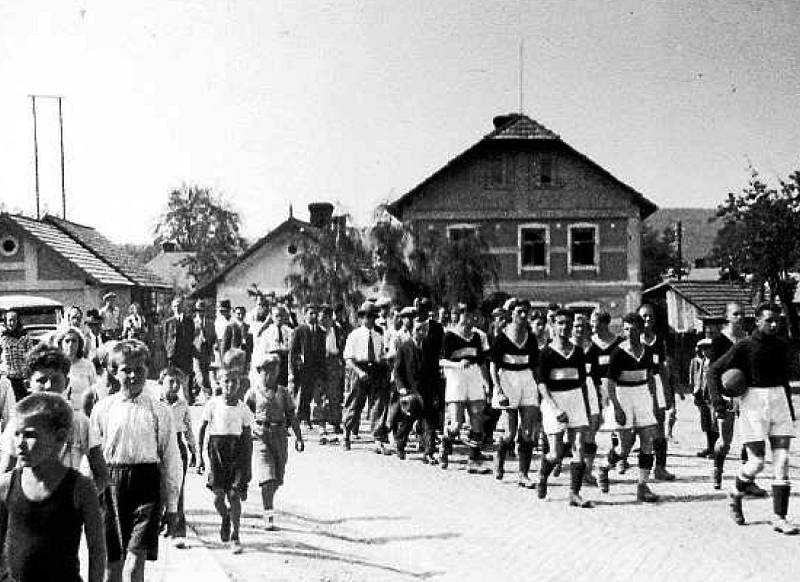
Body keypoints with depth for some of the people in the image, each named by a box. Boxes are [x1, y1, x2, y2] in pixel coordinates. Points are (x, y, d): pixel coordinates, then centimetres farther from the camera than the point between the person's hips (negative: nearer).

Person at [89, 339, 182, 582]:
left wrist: (171, 504, 6)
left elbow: (170, 459, 6)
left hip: (146, 483, -2)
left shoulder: (159, 411, 2)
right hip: (110, 483, 2)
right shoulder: (102, 409, 5)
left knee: (135, 561, -11)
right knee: (112, 562, 8)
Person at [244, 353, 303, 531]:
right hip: (260, 436, -3)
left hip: (280, 437, 3)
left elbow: (292, 416, 7)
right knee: (267, 478, -13)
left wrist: (298, 437, -1)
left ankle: (267, 502, 39)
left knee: (277, 478, 10)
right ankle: (268, 516, -12)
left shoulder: (283, 392, 8)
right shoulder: (253, 392, 2)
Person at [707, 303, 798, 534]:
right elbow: (714, 370, -2)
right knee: (757, 462, -7)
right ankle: (736, 495, 23)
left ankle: (779, 518, 0)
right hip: (753, 401, -5)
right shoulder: (744, 346, -5)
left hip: (779, 402, 5)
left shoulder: (781, 346, 11)